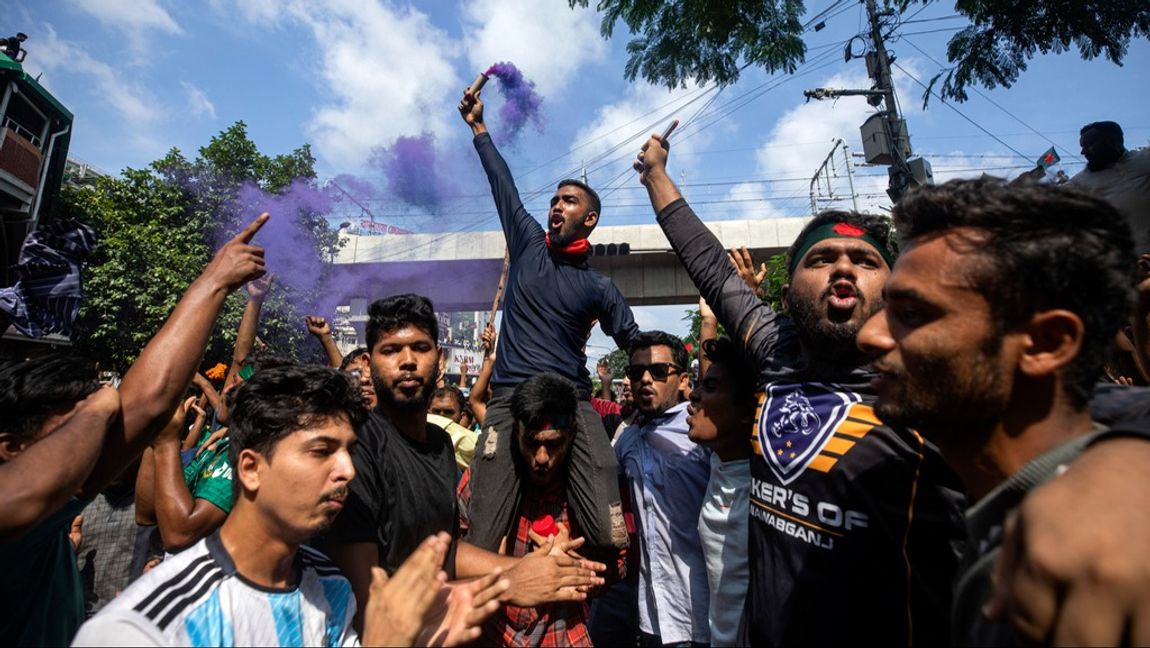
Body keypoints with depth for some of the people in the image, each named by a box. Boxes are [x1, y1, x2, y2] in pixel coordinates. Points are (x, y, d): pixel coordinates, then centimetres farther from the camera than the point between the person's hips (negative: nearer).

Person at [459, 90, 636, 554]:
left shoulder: (598, 287, 11)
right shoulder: (528, 245, 14)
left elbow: (636, 345, 14)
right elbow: (503, 185, 20)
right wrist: (478, 127, 25)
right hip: (509, 400, 1)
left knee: (610, 537, -9)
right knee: (483, 544, -9)